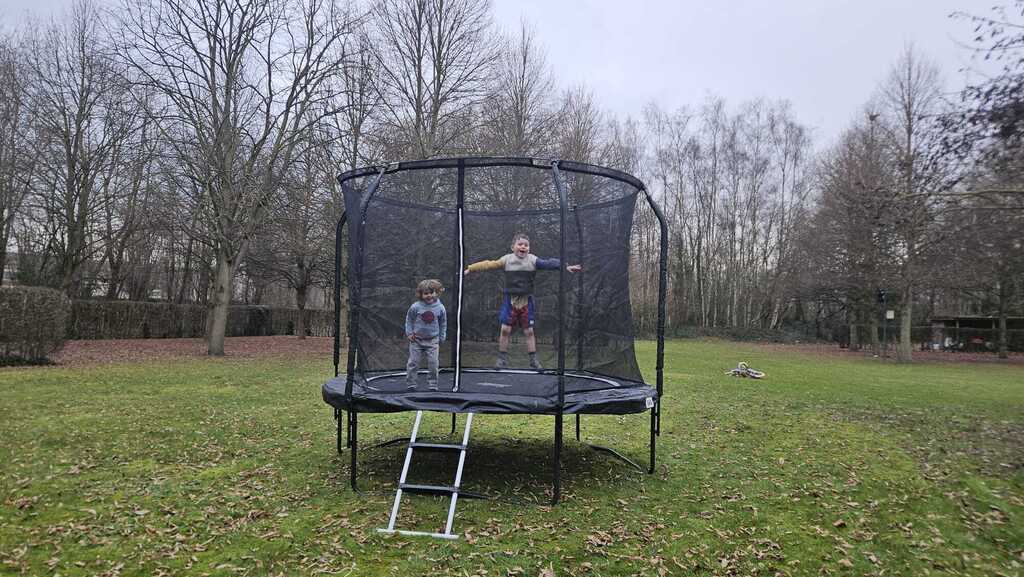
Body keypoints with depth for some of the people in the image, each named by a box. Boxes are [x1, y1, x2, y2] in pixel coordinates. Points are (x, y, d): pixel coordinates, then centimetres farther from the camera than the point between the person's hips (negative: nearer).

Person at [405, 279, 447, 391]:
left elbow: (443, 323, 7)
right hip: (416, 340, 0)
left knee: (433, 364, 0)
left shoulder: (440, 308, -6)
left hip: (433, 341, 1)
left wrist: (442, 338, 8)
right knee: (413, 363, 5)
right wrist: (409, 333, -1)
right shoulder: (415, 307, -11)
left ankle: (432, 385, 14)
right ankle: (411, 384, 18)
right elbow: (409, 320, 4)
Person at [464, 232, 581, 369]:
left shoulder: (533, 260, -4)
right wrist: (470, 269, 4)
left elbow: (548, 263, -16)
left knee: (529, 331, 5)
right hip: (510, 300, 0)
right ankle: (502, 358, 13)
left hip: (526, 301, 0)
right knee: (505, 329, 0)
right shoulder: (507, 259, 0)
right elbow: (489, 264, 4)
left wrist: (565, 266, -29)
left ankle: (533, 359, 16)